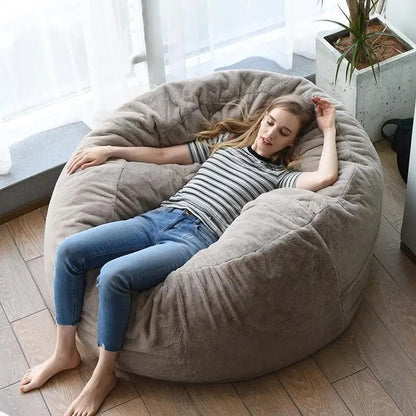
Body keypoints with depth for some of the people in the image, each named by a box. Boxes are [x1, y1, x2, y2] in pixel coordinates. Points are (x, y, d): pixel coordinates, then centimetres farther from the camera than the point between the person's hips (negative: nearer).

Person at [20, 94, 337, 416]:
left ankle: (103, 375, -9)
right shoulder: (224, 141, 25)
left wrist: (328, 129, 5)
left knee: (113, 275, -31)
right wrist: (110, 150, 21)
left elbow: (326, 177, -9)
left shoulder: (277, 176, 10)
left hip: (196, 239, -6)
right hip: (159, 217, 6)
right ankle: (65, 353, 2)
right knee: (69, 250, -14)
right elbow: (163, 155, 27)